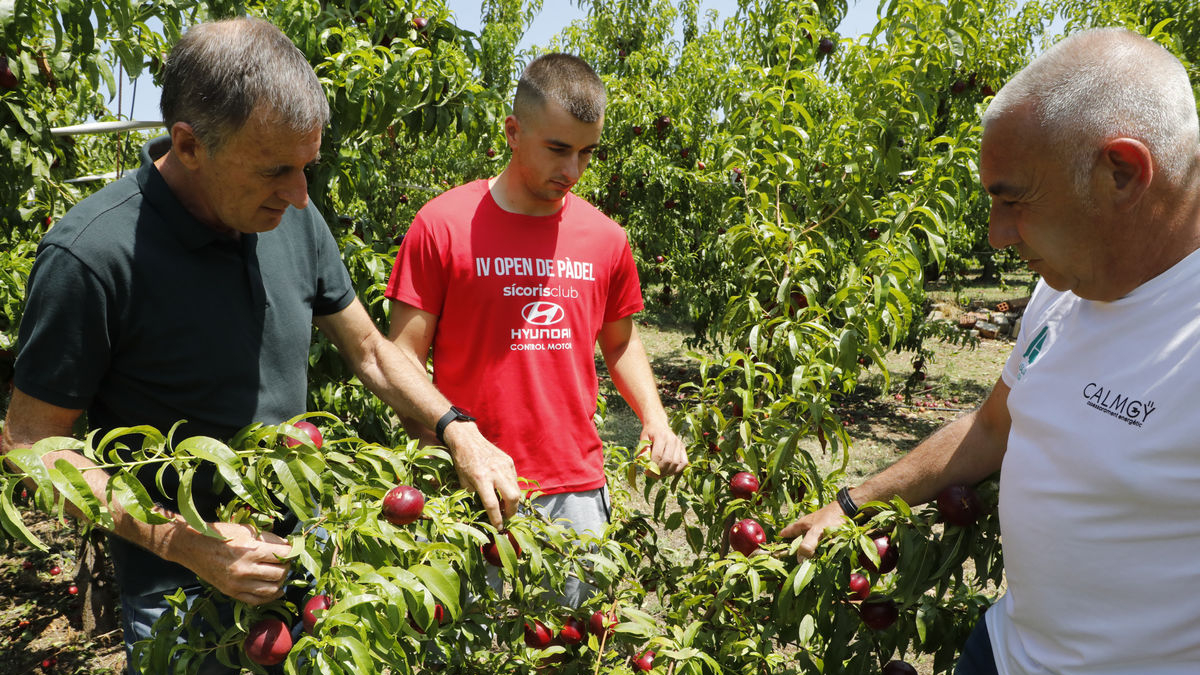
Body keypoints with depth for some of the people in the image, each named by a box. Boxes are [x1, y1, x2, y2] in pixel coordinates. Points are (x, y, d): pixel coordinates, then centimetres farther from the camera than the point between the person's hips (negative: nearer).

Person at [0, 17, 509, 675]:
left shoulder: (294, 220, -7)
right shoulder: (91, 256, -23)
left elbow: (371, 351, 5)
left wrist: (460, 432, -8)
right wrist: (181, 541, -23)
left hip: (301, 549, 5)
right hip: (178, 589, -5)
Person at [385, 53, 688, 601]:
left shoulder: (606, 238, 5)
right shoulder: (442, 224, -6)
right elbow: (401, 360, -5)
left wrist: (656, 421, 4)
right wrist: (461, 444, -17)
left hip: (577, 492, 3)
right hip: (475, 494, -3)